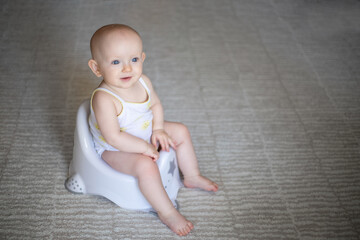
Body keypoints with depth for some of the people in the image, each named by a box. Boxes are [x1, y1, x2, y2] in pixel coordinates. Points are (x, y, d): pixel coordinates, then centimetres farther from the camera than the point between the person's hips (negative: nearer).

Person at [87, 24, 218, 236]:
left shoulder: (143, 82, -14)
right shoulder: (104, 99, -37)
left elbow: (156, 104, 6)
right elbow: (113, 137, -34)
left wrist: (158, 129, -9)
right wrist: (144, 148, -26)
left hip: (145, 134, 8)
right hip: (116, 149, -8)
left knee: (181, 132, 11)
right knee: (146, 166, -31)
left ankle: (192, 176, 30)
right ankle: (167, 213, -10)